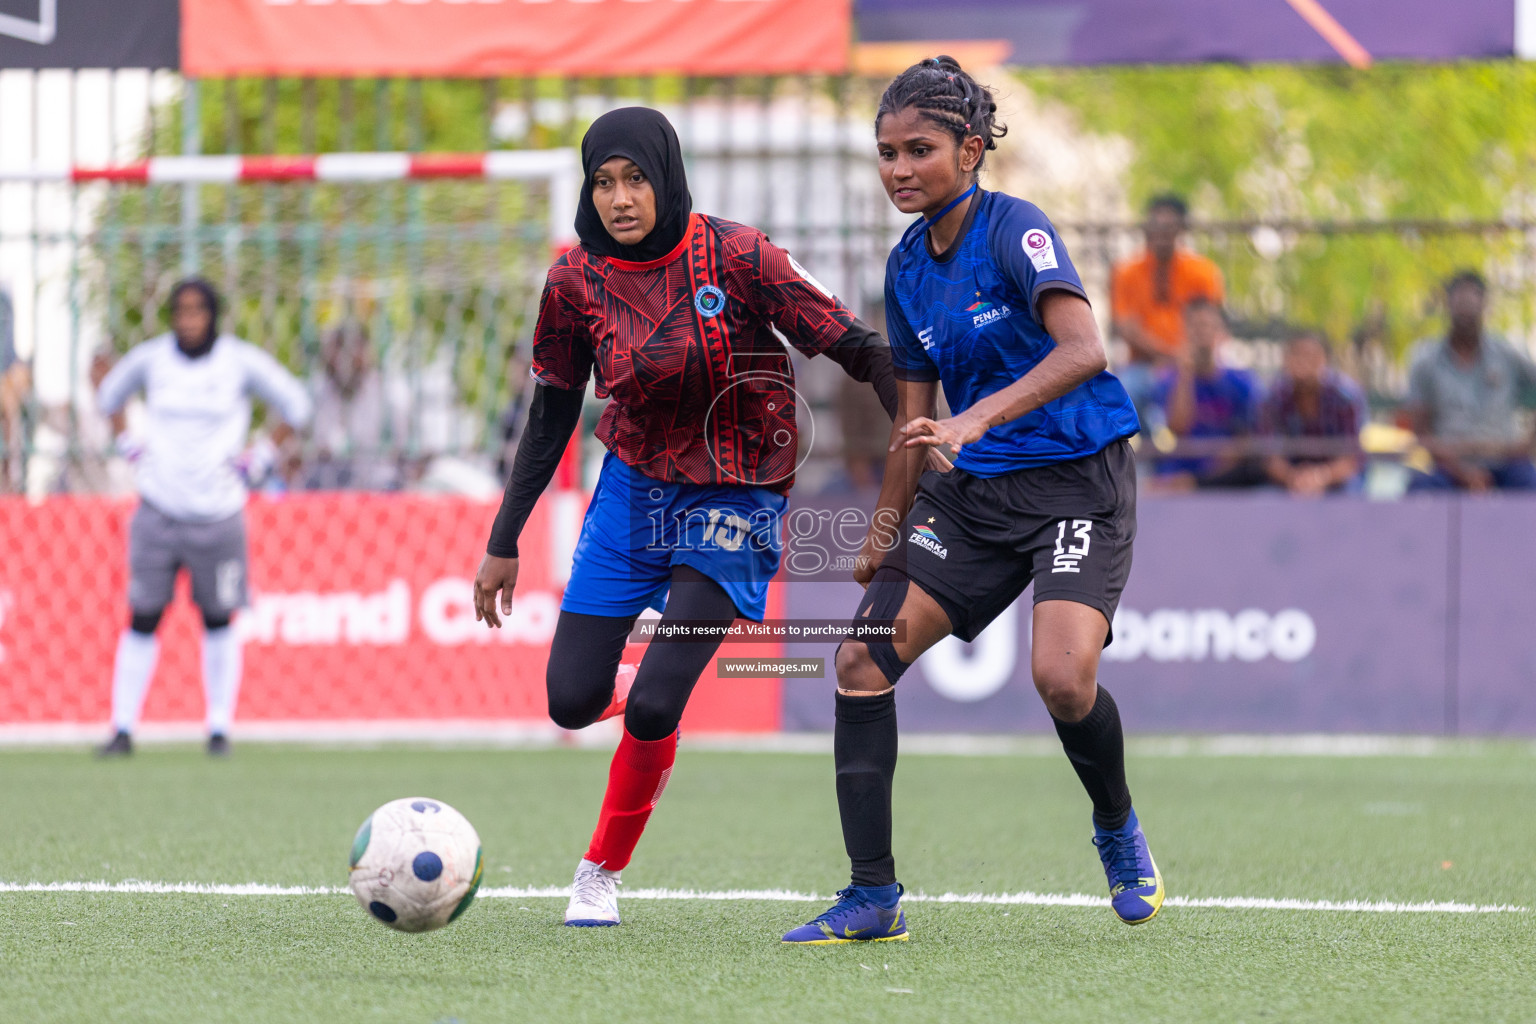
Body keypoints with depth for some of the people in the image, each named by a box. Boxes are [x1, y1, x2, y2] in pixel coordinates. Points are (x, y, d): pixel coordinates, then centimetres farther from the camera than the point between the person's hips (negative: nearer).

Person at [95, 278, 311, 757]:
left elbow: (295, 404, 6)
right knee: (142, 619, -2)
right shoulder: (151, 358, 2)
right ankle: (123, 730, 2)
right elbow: (110, 395, 21)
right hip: (158, 513, 1)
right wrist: (129, 446, 10)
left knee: (219, 622, 5)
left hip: (218, 515, -1)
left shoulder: (241, 361, -4)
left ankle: (219, 729, 14)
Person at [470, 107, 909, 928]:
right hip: (631, 489, 4)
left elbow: (855, 348, -13)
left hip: (732, 505, -4)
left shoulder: (737, 257, -17)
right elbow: (552, 411, 6)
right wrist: (503, 542, 9)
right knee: (572, 702, -3)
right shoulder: (577, 281, -6)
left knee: (650, 711, -14)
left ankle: (601, 874, 10)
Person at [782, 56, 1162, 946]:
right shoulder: (907, 268, 9)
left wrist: (977, 417, -38)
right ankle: (873, 898, -2)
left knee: (1062, 676, -26)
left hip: (1077, 479, -7)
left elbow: (1083, 348, -29)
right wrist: (885, 532, 17)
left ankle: (1119, 831, 6)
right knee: (864, 657, -8)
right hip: (976, 492, 7)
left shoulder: (1015, 228, -13)